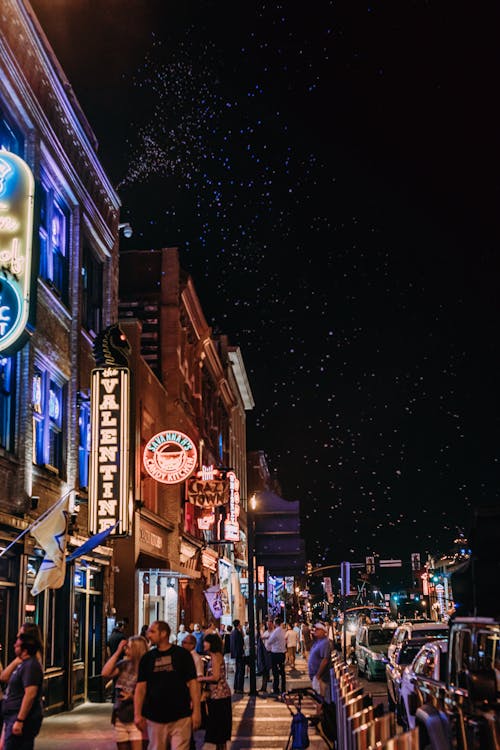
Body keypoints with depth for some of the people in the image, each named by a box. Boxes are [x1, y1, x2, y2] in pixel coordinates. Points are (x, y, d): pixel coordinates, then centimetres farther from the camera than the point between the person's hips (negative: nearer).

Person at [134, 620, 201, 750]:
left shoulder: (182, 654, -1)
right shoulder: (147, 658, 7)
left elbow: (192, 683, -2)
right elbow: (141, 688, 5)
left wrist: (196, 710, -8)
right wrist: (137, 714, -3)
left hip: (180, 717, -3)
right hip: (155, 718, 3)